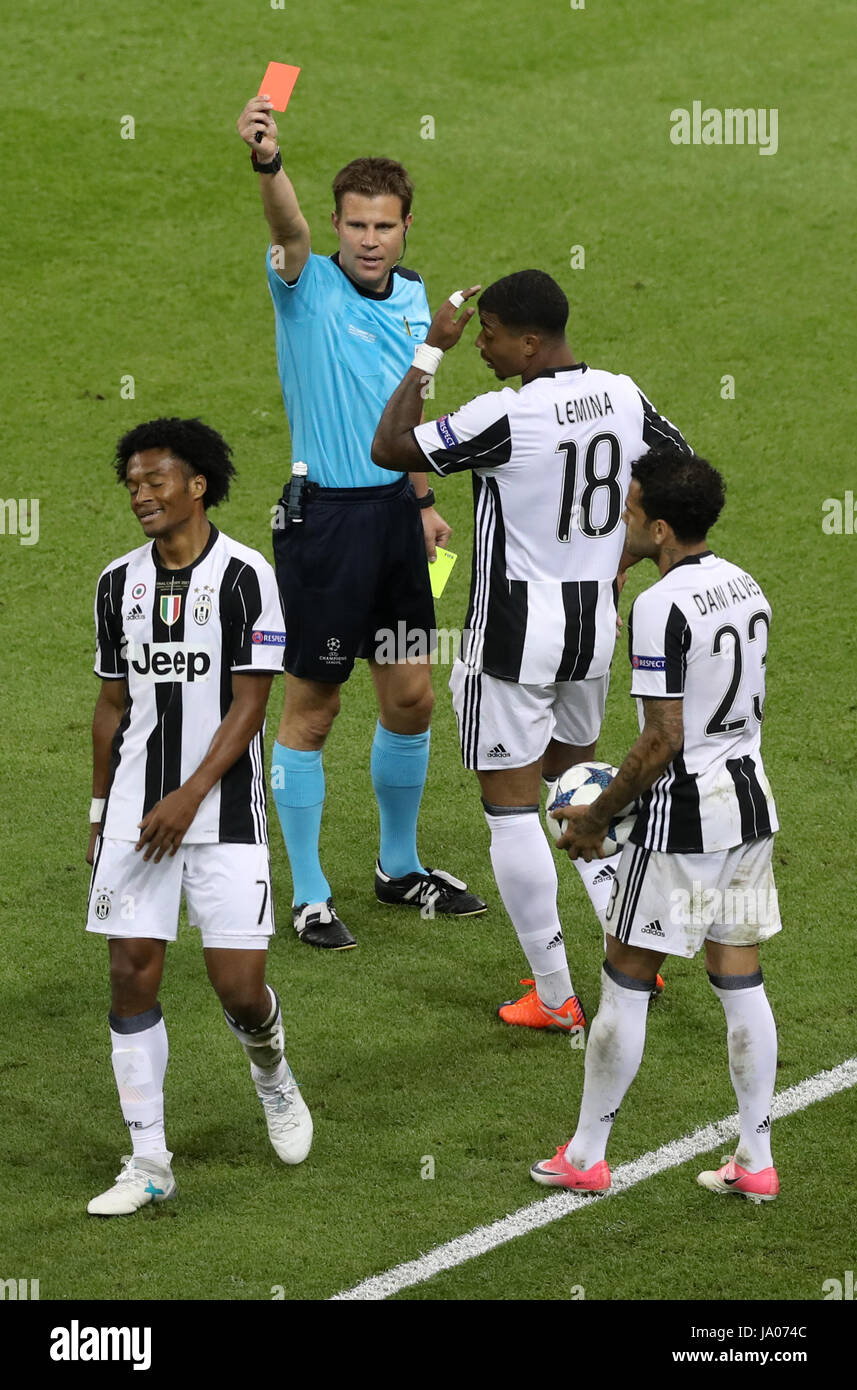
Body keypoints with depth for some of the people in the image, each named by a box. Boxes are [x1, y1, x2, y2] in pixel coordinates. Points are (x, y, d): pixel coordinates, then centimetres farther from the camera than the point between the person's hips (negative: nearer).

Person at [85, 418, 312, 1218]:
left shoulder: (245, 576, -7)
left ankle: (270, 1072, 29)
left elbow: (248, 704, -10)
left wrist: (190, 797, -16)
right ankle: (148, 1162, 6)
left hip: (224, 813, -4)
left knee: (238, 984, -7)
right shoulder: (119, 582, 7)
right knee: (132, 976, -1)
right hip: (135, 814, 4)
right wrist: (100, 810, 15)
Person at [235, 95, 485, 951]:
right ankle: (308, 898, 13)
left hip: (394, 512, 6)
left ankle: (399, 868, 32)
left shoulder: (412, 297, 8)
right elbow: (290, 230, -34)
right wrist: (267, 163, -54)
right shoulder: (309, 287, -11)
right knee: (312, 709, 2)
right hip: (325, 517, -6)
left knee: (411, 699, 14)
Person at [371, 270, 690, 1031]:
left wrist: (432, 350, -9)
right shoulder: (622, 396, -1)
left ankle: (554, 997, 9)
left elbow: (389, 448, -16)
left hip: (514, 638, -7)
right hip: (595, 624, 7)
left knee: (511, 806, 4)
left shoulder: (505, 417, -22)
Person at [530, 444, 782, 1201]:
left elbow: (663, 739, -20)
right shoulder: (745, 586, 6)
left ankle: (586, 1156, 15)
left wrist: (598, 816, -10)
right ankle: (756, 1160, 16)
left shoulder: (661, 608, -20)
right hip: (750, 798, 8)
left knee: (625, 983, 5)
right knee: (741, 982, 12)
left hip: (681, 815, -8)